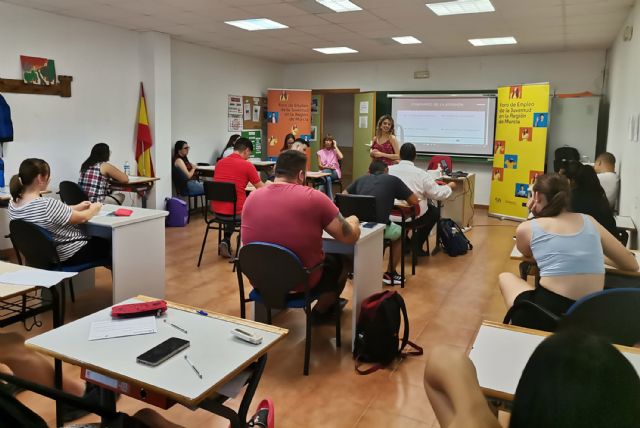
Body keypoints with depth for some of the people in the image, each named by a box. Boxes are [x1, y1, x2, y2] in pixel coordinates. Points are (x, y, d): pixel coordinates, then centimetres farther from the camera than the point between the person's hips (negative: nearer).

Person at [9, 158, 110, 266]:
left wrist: (77, 207, 10)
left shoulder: (13, 203, -6)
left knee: (96, 237, 27)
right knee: (108, 243, 15)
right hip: (71, 255, -9)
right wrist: (94, 209, 1)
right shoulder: (48, 204, -33)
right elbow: (82, 218, -19)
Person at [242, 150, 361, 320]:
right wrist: (353, 221, 13)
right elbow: (350, 237, -10)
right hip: (301, 283, -5)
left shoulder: (252, 197, -5)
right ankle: (321, 311, 41)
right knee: (341, 260, 25)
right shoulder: (313, 197, -19)